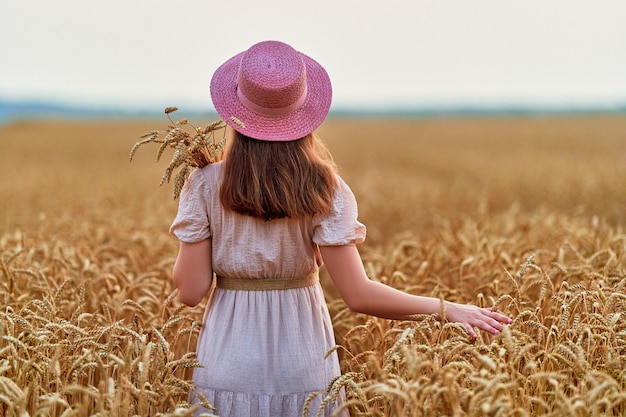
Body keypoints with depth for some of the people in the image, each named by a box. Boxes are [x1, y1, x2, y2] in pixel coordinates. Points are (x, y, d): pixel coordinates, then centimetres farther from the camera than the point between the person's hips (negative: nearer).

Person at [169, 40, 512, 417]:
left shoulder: (207, 186, -9)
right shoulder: (324, 190, -10)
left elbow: (191, 291, -6)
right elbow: (358, 295, -15)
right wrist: (448, 309, -5)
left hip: (229, 359, 0)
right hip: (304, 368, 0)